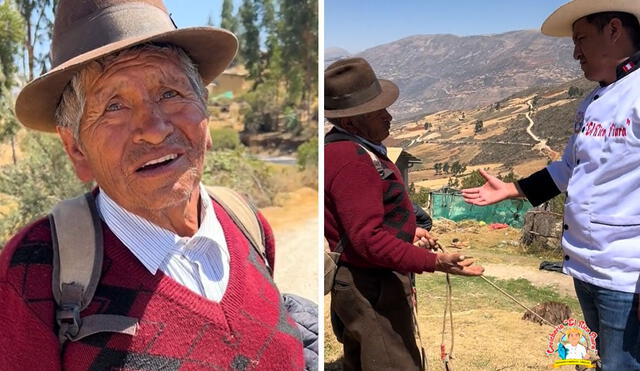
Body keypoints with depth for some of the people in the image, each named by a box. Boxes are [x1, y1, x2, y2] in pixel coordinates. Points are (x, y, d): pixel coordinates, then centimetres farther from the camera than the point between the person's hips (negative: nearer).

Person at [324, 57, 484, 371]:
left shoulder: (340, 146, 8)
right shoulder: (351, 160, -26)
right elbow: (369, 239, -29)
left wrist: (407, 231, 16)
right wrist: (433, 262, -30)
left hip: (354, 283, 11)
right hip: (373, 288, -11)